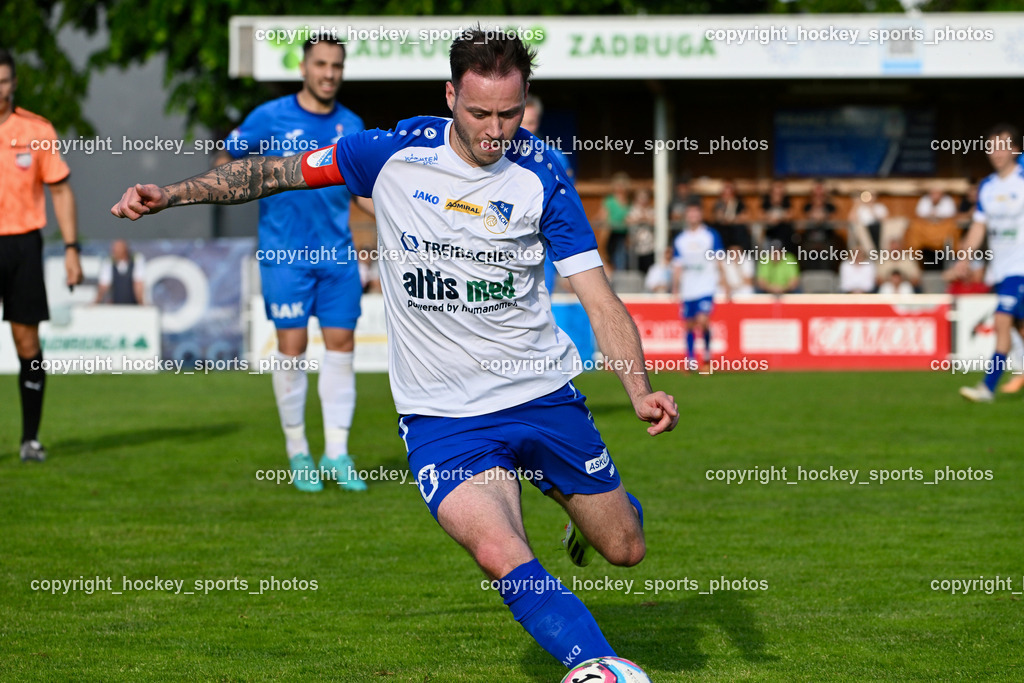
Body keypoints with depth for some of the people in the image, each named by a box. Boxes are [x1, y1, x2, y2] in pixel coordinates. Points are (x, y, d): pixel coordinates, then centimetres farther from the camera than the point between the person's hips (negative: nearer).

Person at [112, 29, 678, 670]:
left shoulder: (541, 180, -6)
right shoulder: (395, 153, -6)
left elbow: (601, 299, -7)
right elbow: (276, 171, 6)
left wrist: (640, 390, -22)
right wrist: (169, 194, -1)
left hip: (545, 396, 1)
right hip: (443, 415, -1)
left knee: (626, 549, 12)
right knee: (505, 560, -25)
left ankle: (597, 508, 48)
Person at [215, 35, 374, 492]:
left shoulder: (351, 126, 8)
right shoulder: (270, 118, -3)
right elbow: (225, 161, 9)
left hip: (338, 253, 3)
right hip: (285, 251, -3)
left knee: (341, 344, -1)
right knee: (292, 346, -3)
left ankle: (336, 454, 5)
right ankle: (297, 452, 9)